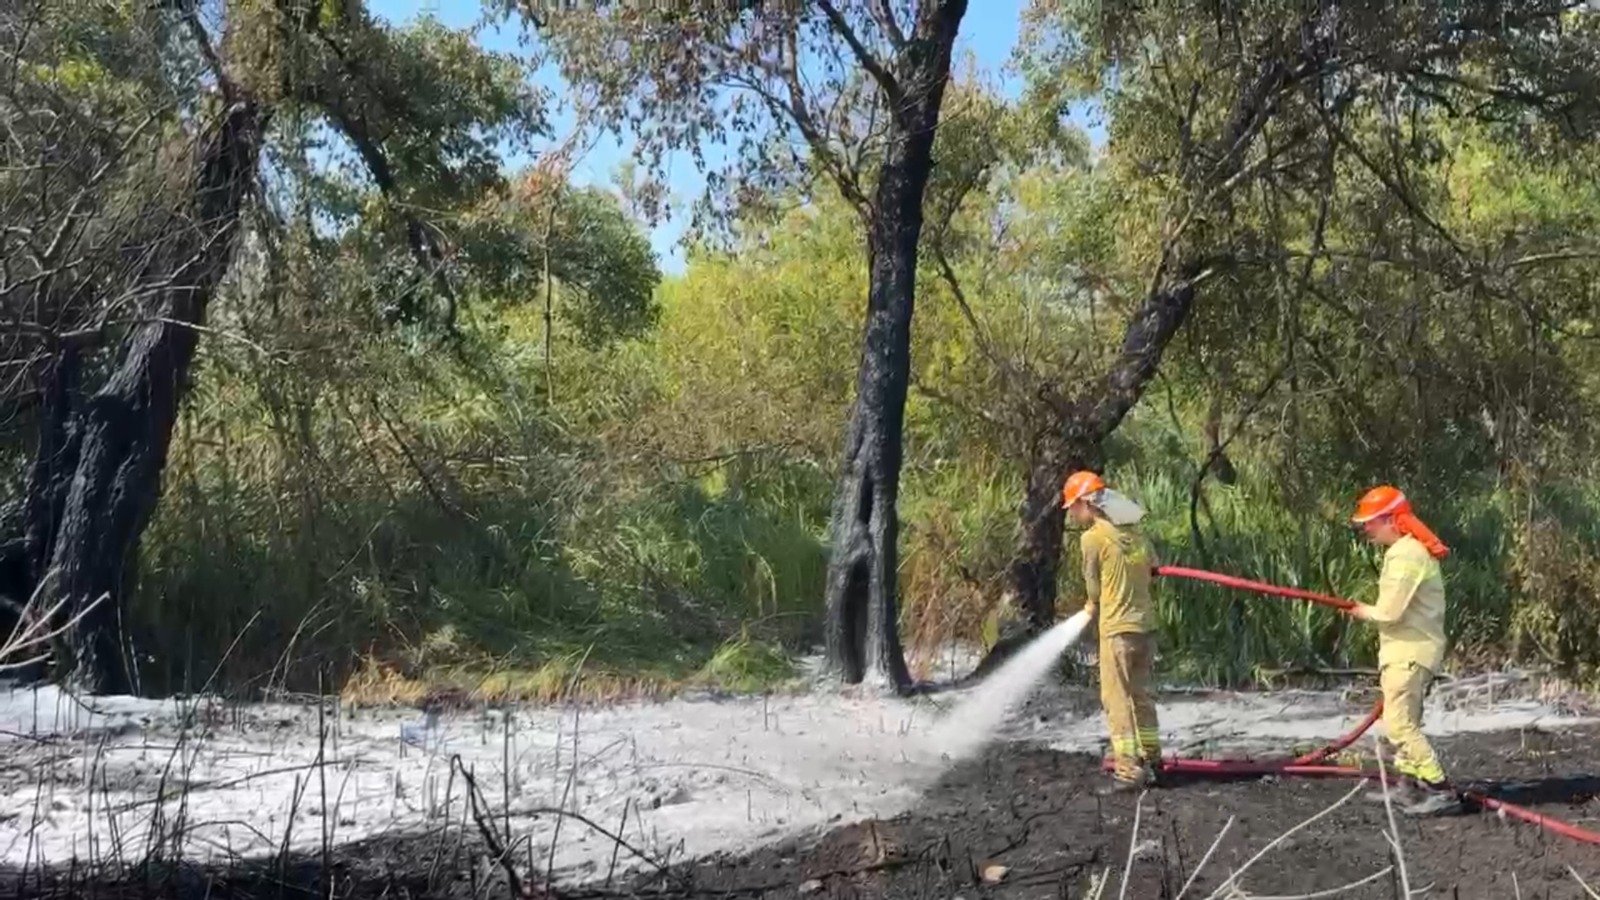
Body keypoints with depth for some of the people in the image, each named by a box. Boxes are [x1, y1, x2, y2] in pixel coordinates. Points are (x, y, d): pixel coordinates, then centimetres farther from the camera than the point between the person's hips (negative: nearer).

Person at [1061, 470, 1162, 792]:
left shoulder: (1093, 537, -11)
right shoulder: (1133, 533, 8)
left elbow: (1093, 583, -1)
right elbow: (1151, 569, 13)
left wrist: (1093, 606, 21)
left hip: (1117, 628, -7)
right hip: (1145, 624, 7)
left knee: (1117, 700, -3)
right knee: (1140, 695, 17)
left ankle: (1129, 771, -5)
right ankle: (1151, 762, 25)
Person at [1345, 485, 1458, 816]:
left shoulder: (1406, 556, -19)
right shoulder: (1409, 550, 14)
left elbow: (1390, 612, -23)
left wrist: (1365, 612, -5)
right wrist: (1372, 610, 6)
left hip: (1410, 652, -11)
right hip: (1409, 649, 11)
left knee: (1400, 723, -11)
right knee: (1404, 720, 18)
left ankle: (1439, 789, -9)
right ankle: (1409, 787, 27)